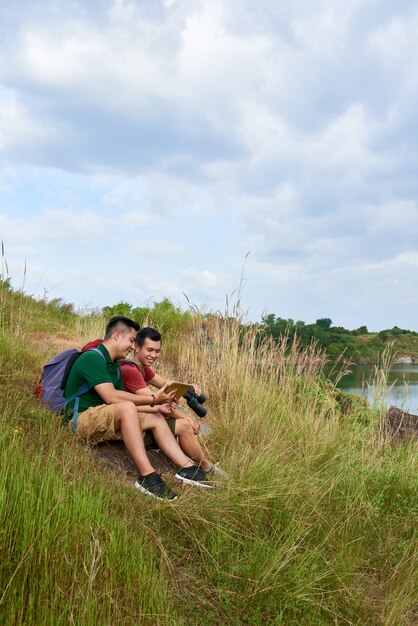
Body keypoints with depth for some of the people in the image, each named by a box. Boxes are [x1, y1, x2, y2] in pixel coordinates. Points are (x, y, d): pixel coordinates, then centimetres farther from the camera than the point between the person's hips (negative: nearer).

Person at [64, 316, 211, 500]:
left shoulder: (114, 366, 15)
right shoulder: (92, 358, -16)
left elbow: (123, 401, 13)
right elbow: (111, 397, -27)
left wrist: (157, 408, 3)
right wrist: (152, 400, -24)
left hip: (106, 421, 10)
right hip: (81, 421, -10)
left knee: (156, 418, 4)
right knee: (126, 408, -36)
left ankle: (187, 467, -3)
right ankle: (147, 476, -36)